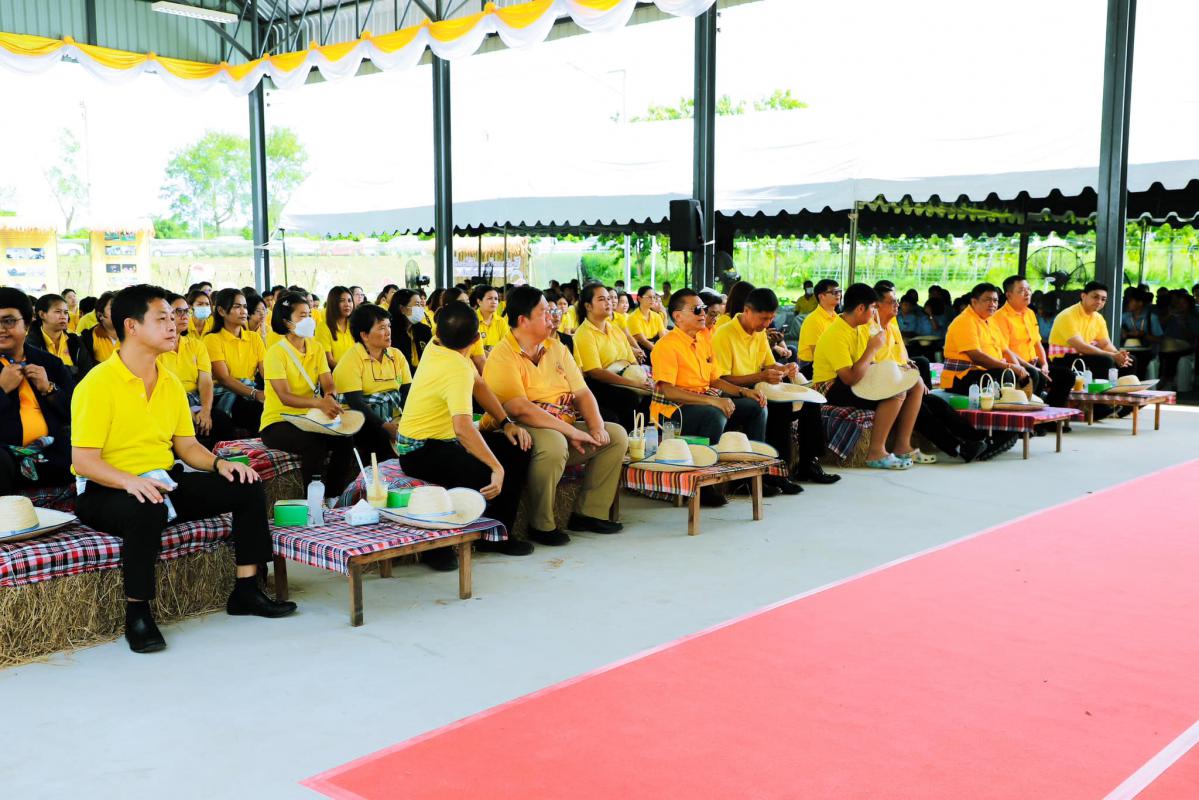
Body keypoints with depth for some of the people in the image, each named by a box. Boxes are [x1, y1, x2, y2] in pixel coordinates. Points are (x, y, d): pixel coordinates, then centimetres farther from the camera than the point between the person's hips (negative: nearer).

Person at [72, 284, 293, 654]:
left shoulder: (171, 384, 10)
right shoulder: (97, 384, -13)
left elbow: (186, 445, 14)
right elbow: (84, 460, -18)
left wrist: (220, 463, -7)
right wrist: (130, 481, -35)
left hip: (164, 481, 8)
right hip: (107, 491, -7)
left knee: (248, 488, -5)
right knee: (147, 511, -41)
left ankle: (246, 591, 3)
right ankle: (137, 613, -24)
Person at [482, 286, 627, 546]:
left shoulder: (556, 349, 13)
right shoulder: (502, 357, -13)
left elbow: (582, 393, 10)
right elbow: (520, 410, -25)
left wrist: (596, 425, -11)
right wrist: (572, 432, -25)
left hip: (564, 429, 8)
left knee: (616, 435, -3)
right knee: (554, 443, -38)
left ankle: (589, 513, 4)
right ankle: (541, 525, -18)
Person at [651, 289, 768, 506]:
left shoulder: (704, 340, 13)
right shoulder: (667, 345, -15)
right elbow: (667, 390, -25)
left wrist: (743, 391, 4)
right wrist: (712, 400, -30)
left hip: (708, 401, 9)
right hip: (676, 409, -9)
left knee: (756, 406, 1)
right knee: (715, 416, -36)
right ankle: (701, 485, -26)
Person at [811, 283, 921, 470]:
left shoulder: (857, 329, 8)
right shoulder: (837, 335, -22)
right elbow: (850, 378, -31)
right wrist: (873, 348, -22)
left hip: (858, 381, 10)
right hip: (832, 390, -10)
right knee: (896, 392, -29)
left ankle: (902, 446, 4)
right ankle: (876, 453, -22)